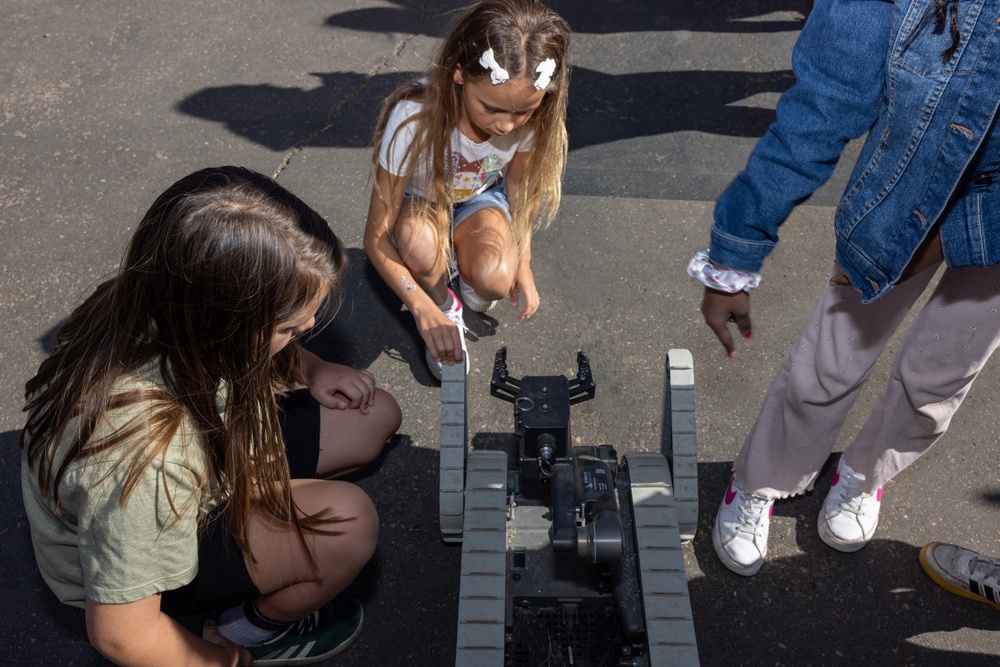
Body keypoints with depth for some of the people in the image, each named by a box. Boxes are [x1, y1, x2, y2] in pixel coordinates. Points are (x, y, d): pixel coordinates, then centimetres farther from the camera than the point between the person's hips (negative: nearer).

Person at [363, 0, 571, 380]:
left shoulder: (528, 117, -26)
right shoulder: (413, 119, -36)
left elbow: (518, 184, -2)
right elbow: (376, 237, -30)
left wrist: (522, 265, -3)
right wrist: (424, 311, -41)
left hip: (480, 201, 2)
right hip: (420, 204, -1)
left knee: (494, 281, -31)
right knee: (419, 240, -38)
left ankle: (466, 268, 8)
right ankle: (444, 306, -4)